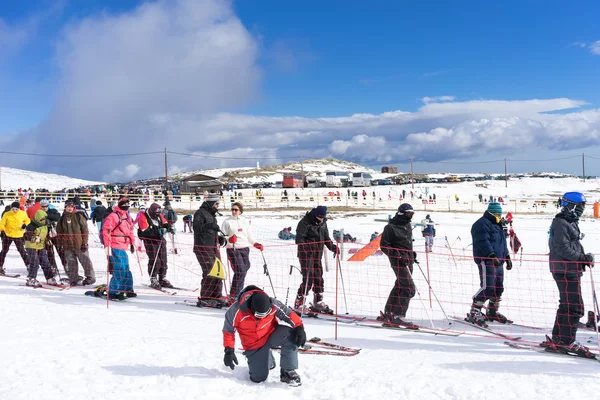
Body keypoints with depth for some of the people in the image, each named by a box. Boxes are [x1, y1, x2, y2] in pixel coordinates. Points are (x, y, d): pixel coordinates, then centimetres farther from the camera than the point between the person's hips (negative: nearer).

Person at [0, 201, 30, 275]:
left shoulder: (23, 214, -4)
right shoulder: (7, 215, -9)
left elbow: (27, 220, 11)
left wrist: (25, 225, -8)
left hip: (18, 236, 0)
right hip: (7, 235, 0)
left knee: (22, 251, 4)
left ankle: (28, 265, 17)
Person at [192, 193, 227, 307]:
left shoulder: (211, 214, 22)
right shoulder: (200, 213, -7)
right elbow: (196, 227, -22)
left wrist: (220, 238, 11)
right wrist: (209, 225, -35)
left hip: (213, 248, 9)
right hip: (203, 248, -9)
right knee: (210, 273, -12)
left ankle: (217, 297, 20)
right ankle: (204, 299, -3)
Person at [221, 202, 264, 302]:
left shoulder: (244, 221, 12)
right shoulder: (227, 221, 0)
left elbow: (249, 236, 18)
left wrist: (255, 244, 6)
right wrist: (229, 239, -19)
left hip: (245, 249, 5)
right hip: (233, 249, -5)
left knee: (244, 271, 4)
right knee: (240, 271, -17)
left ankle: (238, 293, 16)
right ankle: (233, 296, -10)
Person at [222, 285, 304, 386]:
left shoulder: (272, 304, -26)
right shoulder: (236, 311, -28)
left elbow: (289, 313, -17)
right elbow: (228, 331, -13)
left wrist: (299, 328, -32)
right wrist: (229, 350, -17)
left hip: (272, 334, 0)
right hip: (253, 346, 0)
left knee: (291, 336, -31)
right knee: (258, 378, -5)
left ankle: (288, 371, -14)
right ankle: (267, 359, 30)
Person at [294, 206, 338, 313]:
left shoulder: (323, 223, 11)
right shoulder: (305, 222, -12)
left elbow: (326, 237, 22)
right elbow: (299, 239, -16)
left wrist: (333, 247, 8)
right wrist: (306, 247, -31)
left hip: (317, 254, 7)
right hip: (306, 253, -7)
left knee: (318, 277, 10)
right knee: (308, 278, -12)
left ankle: (318, 302, 21)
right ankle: (299, 304, -5)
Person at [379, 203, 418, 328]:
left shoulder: (408, 226, 16)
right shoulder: (391, 227, -10)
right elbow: (384, 246, -11)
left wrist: (412, 254, 16)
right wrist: (397, 256, -20)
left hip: (408, 261, 9)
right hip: (398, 261, -9)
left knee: (399, 287, 11)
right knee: (409, 288, -15)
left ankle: (387, 314, 20)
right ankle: (398, 316, -12)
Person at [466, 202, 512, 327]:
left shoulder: (498, 225, 24)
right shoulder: (482, 224, -8)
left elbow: (503, 242, 31)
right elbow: (483, 243, -19)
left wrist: (507, 257, 24)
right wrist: (492, 256, -27)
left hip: (498, 262, 10)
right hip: (486, 261, -10)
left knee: (498, 288, 12)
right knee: (487, 287, -16)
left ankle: (492, 312, 25)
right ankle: (474, 313, -13)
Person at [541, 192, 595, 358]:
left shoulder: (570, 223, 18)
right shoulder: (561, 224, -14)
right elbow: (563, 249, -21)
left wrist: (584, 258, 5)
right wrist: (583, 258, -16)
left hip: (571, 270, 11)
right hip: (565, 271, -11)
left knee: (567, 305, 14)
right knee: (575, 307, -8)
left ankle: (557, 340, 21)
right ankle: (567, 341, -1)